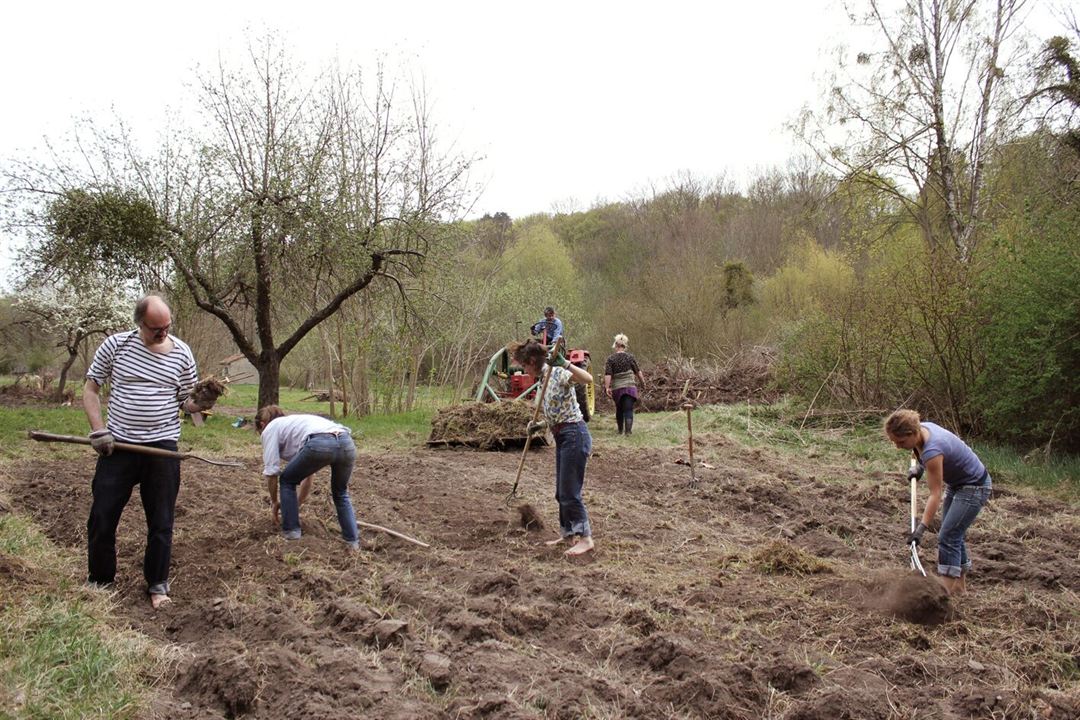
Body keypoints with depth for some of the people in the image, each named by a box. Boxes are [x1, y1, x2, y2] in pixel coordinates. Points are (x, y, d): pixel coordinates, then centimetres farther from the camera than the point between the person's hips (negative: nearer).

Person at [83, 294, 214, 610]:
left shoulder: (182, 353, -2)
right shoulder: (115, 344, -3)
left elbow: (186, 401, 6)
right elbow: (91, 388, 5)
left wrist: (201, 403, -18)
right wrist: (98, 430, -6)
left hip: (162, 446, 0)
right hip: (117, 445, 0)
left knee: (161, 521, 7)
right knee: (102, 516, 8)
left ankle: (157, 584, 21)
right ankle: (99, 579, 28)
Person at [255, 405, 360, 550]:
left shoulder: (270, 429, 24)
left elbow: (271, 472, 17)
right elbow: (307, 474, 46)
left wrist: (274, 502, 32)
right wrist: (297, 505, 54)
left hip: (319, 444, -7)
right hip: (347, 443, 7)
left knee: (287, 481, 22)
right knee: (340, 493, 30)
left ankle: (291, 533, 24)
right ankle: (353, 541, 25)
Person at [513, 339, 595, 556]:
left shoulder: (558, 373, -13)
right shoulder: (544, 379, 15)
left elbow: (588, 379, -31)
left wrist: (565, 364, -39)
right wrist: (540, 425, 3)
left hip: (574, 435, -10)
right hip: (562, 438, 10)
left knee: (570, 492, -6)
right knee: (562, 492, 16)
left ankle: (585, 538, 1)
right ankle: (567, 533, 26)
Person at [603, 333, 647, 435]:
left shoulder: (611, 359, -3)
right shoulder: (630, 357, -1)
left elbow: (608, 374, -12)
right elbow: (638, 372, 5)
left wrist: (607, 387, -10)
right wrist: (642, 383, 19)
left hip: (616, 388, 1)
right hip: (630, 388, -1)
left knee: (619, 410, 18)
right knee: (628, 410, -3)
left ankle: (620, 430, 31)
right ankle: (628, 430, -17)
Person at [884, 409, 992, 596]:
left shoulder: (932, 450, -36)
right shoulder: (922, 428, -13)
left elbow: (935, 494, -33)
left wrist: (921, 529, -35)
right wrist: (921, 468, 15)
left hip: (974, 488, -9)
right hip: (956, 484, 10)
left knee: (948, 537, -11)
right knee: (954, 535, 15)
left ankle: (948, 591, -7)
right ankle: (960, 584, 27)